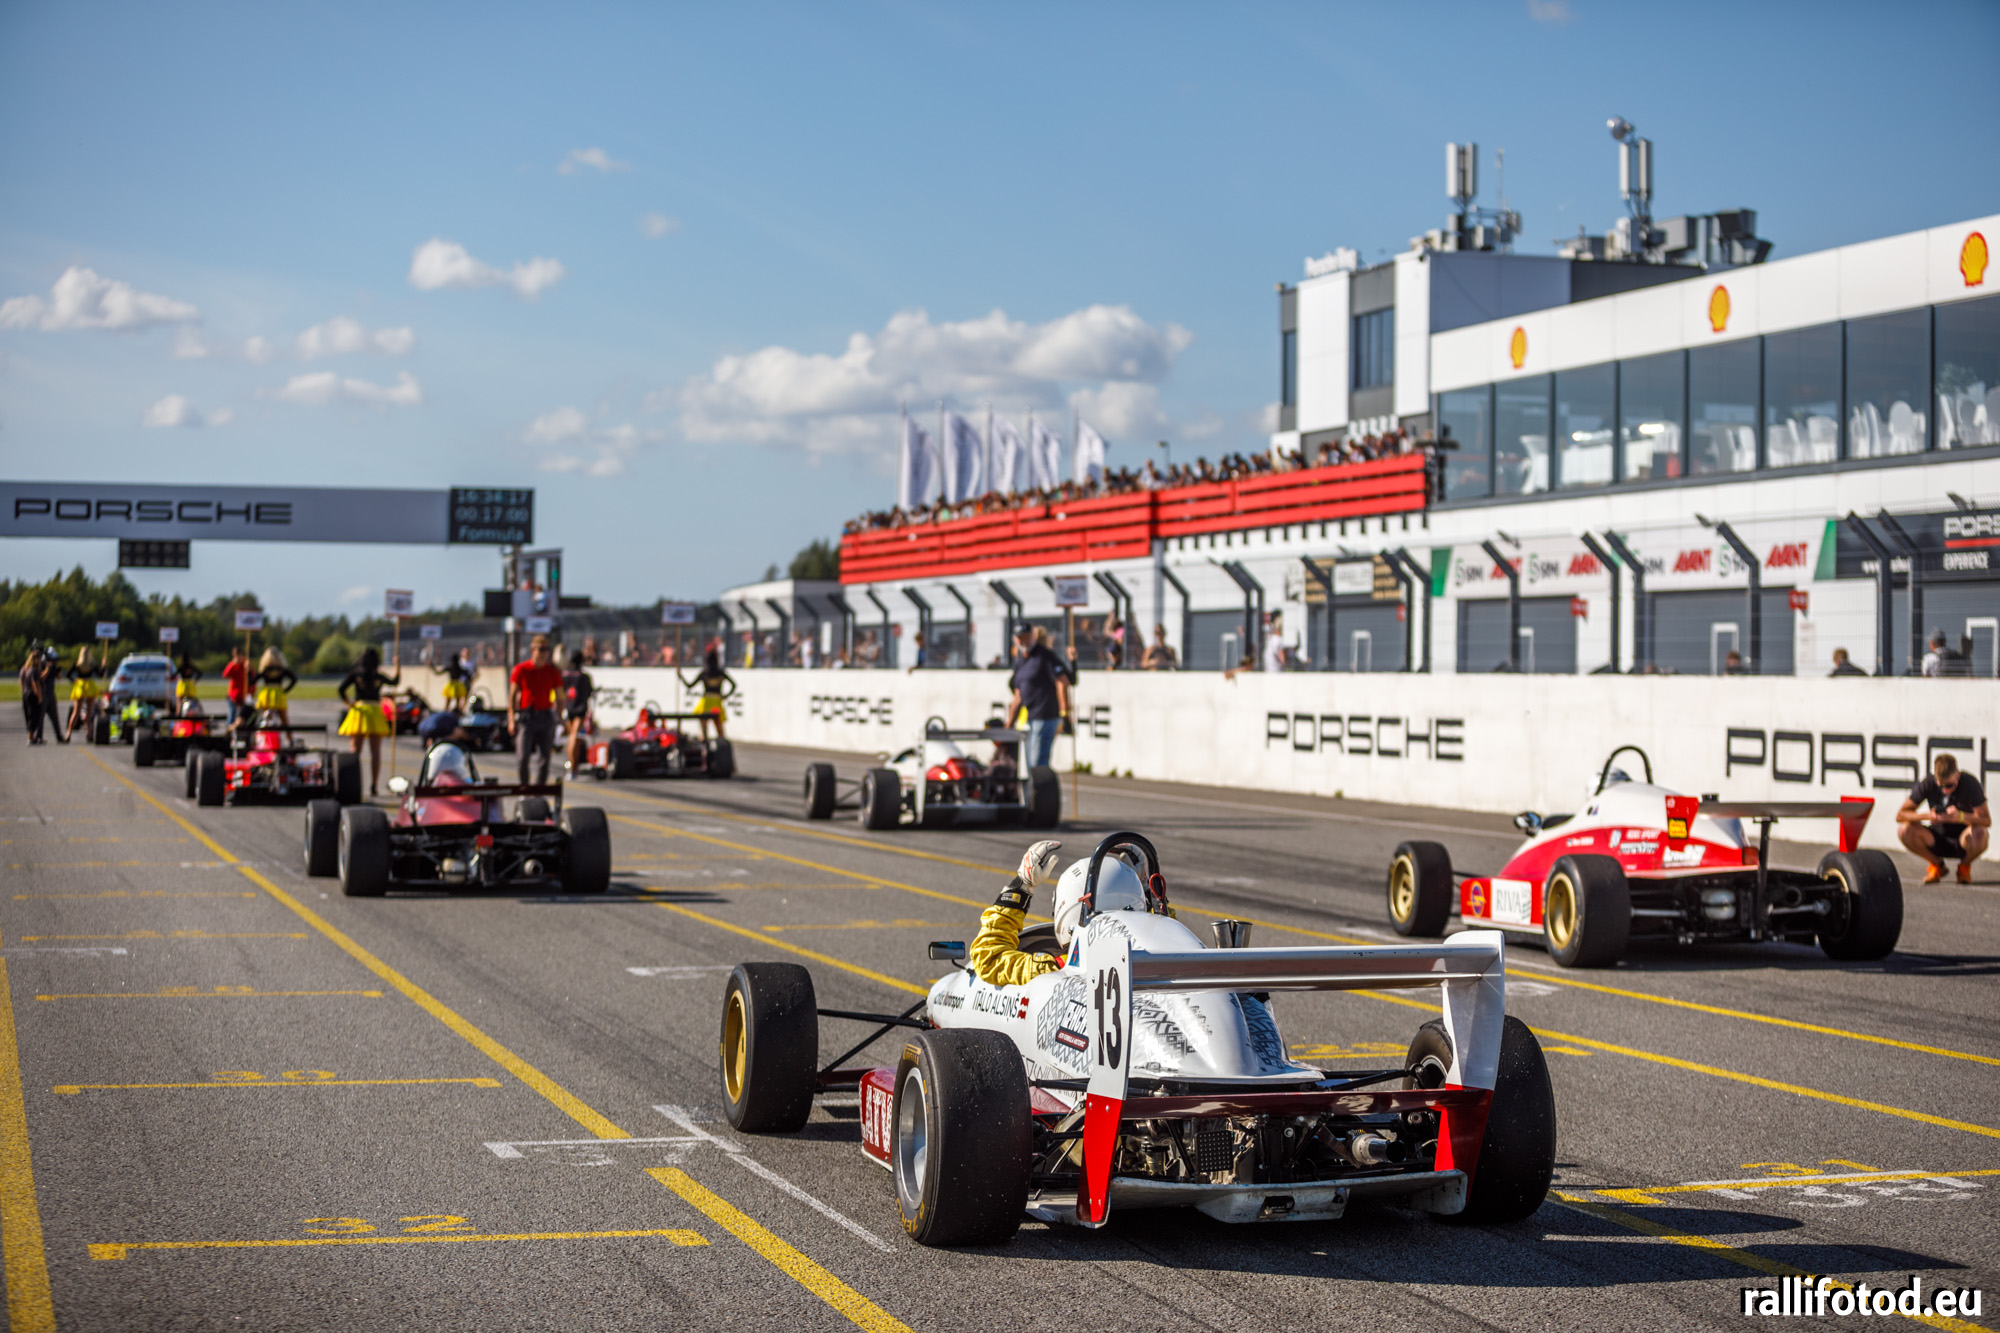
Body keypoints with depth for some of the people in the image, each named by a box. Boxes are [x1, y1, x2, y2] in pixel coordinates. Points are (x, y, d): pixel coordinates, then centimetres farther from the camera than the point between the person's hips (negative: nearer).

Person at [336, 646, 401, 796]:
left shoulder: (355, 674, -2)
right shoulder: (378, 677, 1)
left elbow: (340, 690, -11)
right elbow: (395, 682, 19)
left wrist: (348, 703, 2)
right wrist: (398, 669, 34)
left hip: (358, 710, 0)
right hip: (375, 712, 0)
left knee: (354, 751, 2)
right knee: (375, 752, 3)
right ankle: (374, 787, -1)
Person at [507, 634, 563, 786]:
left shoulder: (553, 672, 7)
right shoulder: (520, 669, 1)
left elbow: (559, 697, 11)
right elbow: (512, 695, 3)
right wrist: (512, 719, -4)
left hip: (545, 717, 2)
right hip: (526, 716, -2)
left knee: (544, 757, 0)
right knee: (522, 757, -5)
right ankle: (523, 786, 11)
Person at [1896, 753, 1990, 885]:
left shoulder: (1970, 784, -18)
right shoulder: (1928, 784, -14)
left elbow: (1987, 821, -24)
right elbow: (1900, 816, -16)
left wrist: (1961, 817, -44)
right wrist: (1926, 816, -36)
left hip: (1963, 840, -2)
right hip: (1938, 841, 2)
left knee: (1980, 833, -37)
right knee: (1904, 830, -26)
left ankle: (1965, 866, -1)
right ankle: (1937, 864, 2)